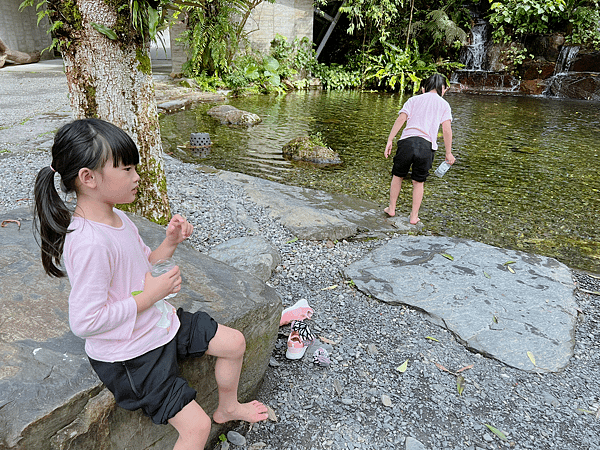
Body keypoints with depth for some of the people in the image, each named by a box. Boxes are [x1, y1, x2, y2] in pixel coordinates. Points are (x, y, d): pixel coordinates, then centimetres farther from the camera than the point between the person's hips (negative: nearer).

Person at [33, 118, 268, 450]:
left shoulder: (118, 219, 1)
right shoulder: (89, 243, -30)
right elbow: (84, 322, -28)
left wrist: (170, 242, -6)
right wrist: (150, 295, -24)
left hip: (158, 323, 9)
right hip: (129, 355, -9)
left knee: (234, 342, 12)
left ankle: (227, 407, 38)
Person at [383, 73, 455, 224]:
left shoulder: (414, 100, 16)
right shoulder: (444, 104, 14)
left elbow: (400, 119, 3)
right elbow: (446, 129, 5)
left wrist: (390, 140, 2)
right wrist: (448, 153, 10)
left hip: (407, 141, 1)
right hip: (426, 145, 0)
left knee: (397, 175, 18)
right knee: (418, 182, 12)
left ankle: (391, 209, 26)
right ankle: (414, 216, 17)